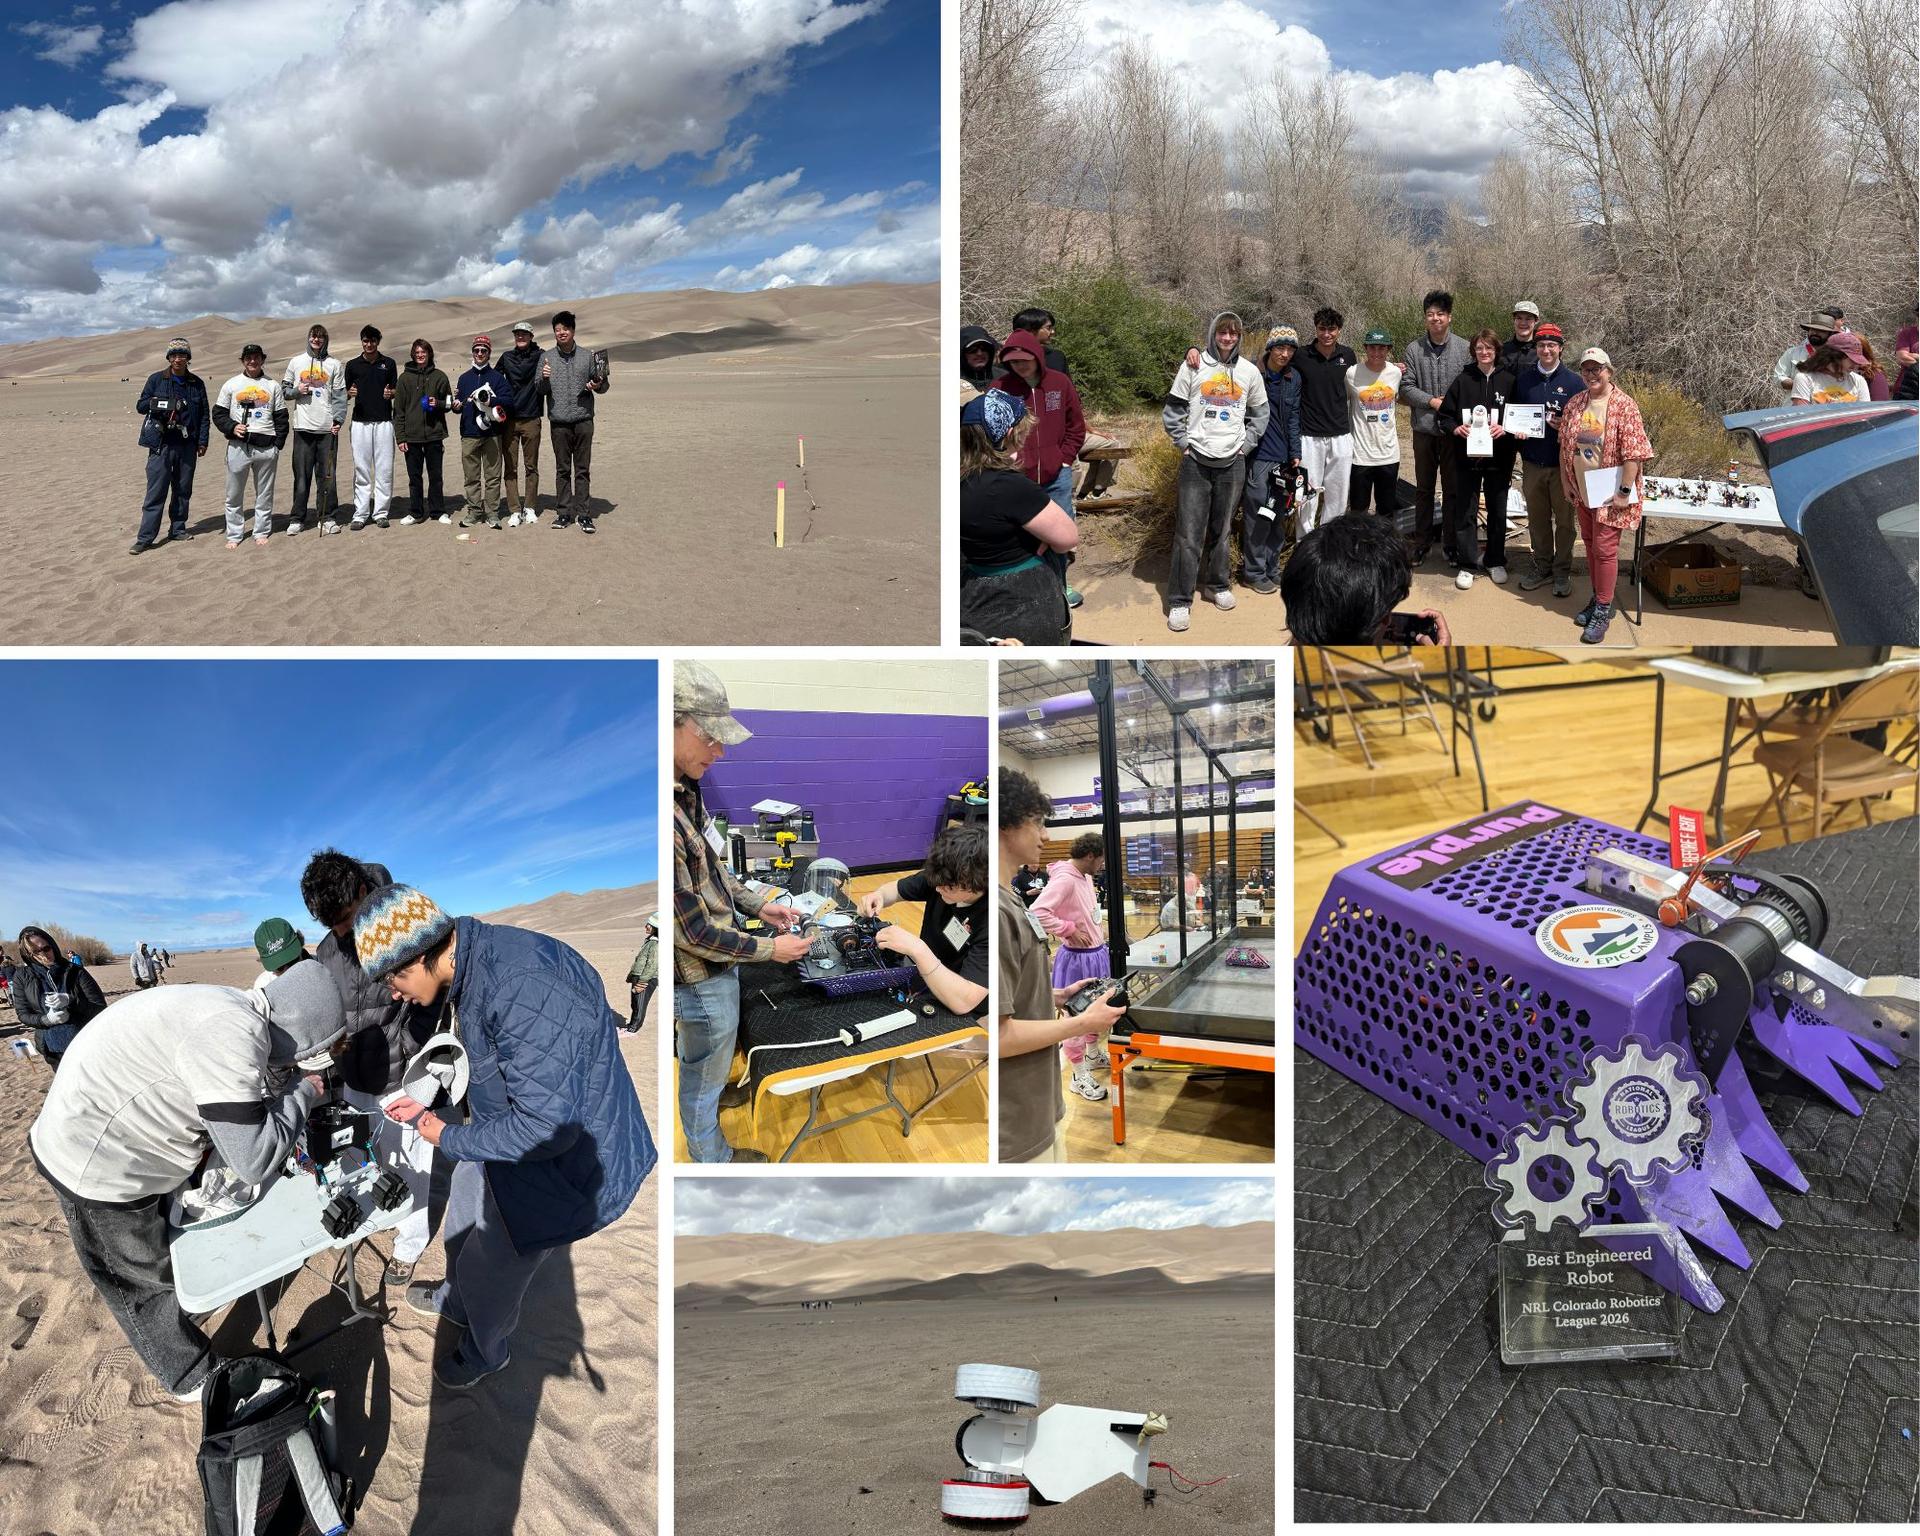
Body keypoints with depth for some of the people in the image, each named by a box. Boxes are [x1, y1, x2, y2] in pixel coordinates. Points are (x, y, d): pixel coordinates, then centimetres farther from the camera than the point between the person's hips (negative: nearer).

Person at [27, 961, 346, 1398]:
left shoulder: (239, 1012, -5)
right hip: (97, 1162, -8)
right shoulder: (232, 1036, -34)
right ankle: (193, 1378, 30)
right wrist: (303, 1091, -19)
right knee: (147, 1280, 12)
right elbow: (254, 1160, -31)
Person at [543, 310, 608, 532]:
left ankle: (584, 514, 3)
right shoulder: (547, 358, 5)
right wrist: (544, 379, -16)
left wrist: (598, 386, -13)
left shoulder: (587, 356, 5)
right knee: (562, 470, 7)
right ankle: (565, 512, 12)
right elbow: (539, 389, 5)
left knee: (582, 470, 1)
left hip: (583, 420, -1)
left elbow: (603, 386, 9)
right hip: (559, 422, 1)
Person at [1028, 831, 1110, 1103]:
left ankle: (1093, 1053, 45)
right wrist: (1070, 930, -24)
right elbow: (1036, 912, -29)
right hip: (1077, 958, -9)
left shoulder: (1086, 877, 6)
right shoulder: (1065, 879, -22)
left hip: (1096, 953, 9)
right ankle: (1079, 1076, 10)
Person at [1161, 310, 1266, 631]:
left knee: (1222, 529, 11)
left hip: (1232, 463, 2)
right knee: (1189, 532, -6)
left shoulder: (1249, 372, 6)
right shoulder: (1193, 367, -1)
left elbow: (1259, 414, 16)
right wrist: (1183, 443, -3)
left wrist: (1245, 444, 7)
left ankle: (1217, 584, 28)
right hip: (1196, 461, -2)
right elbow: (1172, 410, 3)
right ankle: (1180, 600, -4)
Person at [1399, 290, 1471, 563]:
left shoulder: (1464, 348, -3)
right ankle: (1421, 541, 19)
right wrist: (1432, 401, -13)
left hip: (1454, 428, -1)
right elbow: (1406, 387, -2)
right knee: (1424, 488, 11)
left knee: (1452, 488, 7)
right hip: (1424, 428, 1)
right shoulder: (1414, 348, -1)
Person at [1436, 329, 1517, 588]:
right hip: (1467, 457, 0)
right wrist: (1456, 428, -15)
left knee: (1498, 512, 9)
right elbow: (1444, 414, 4)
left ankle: (1496, 562, 23)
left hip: (1499, 457, 0)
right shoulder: (1463, 380, 1)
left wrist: (1505, 429, -16)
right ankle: (1467, 564, 12)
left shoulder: (1508, 381, 0)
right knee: (1464, 512, 3)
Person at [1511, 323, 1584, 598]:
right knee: (1537, 517, 12)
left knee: (1564, 518, 5)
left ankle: (1562, 570, 16)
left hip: (1563, 463, -3)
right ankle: (1542, 565, 26)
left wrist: (1565, 426, -19)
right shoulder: (1523, 379, 5)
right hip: (1532, 462, 3)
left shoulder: (1573, 381, -4)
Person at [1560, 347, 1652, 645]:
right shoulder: (1574, 404, 4)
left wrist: (1625, 490, -19)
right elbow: (1565, 446, 11)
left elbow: (1633, 453, -18)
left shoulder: (1624, 405, -15)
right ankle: (1599, 598, 30)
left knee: (1605, 548, -3)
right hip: (1582, 491, 6)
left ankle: (1603, 610, 6)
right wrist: (1566, 482, 9)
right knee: (1590, 544, 16)